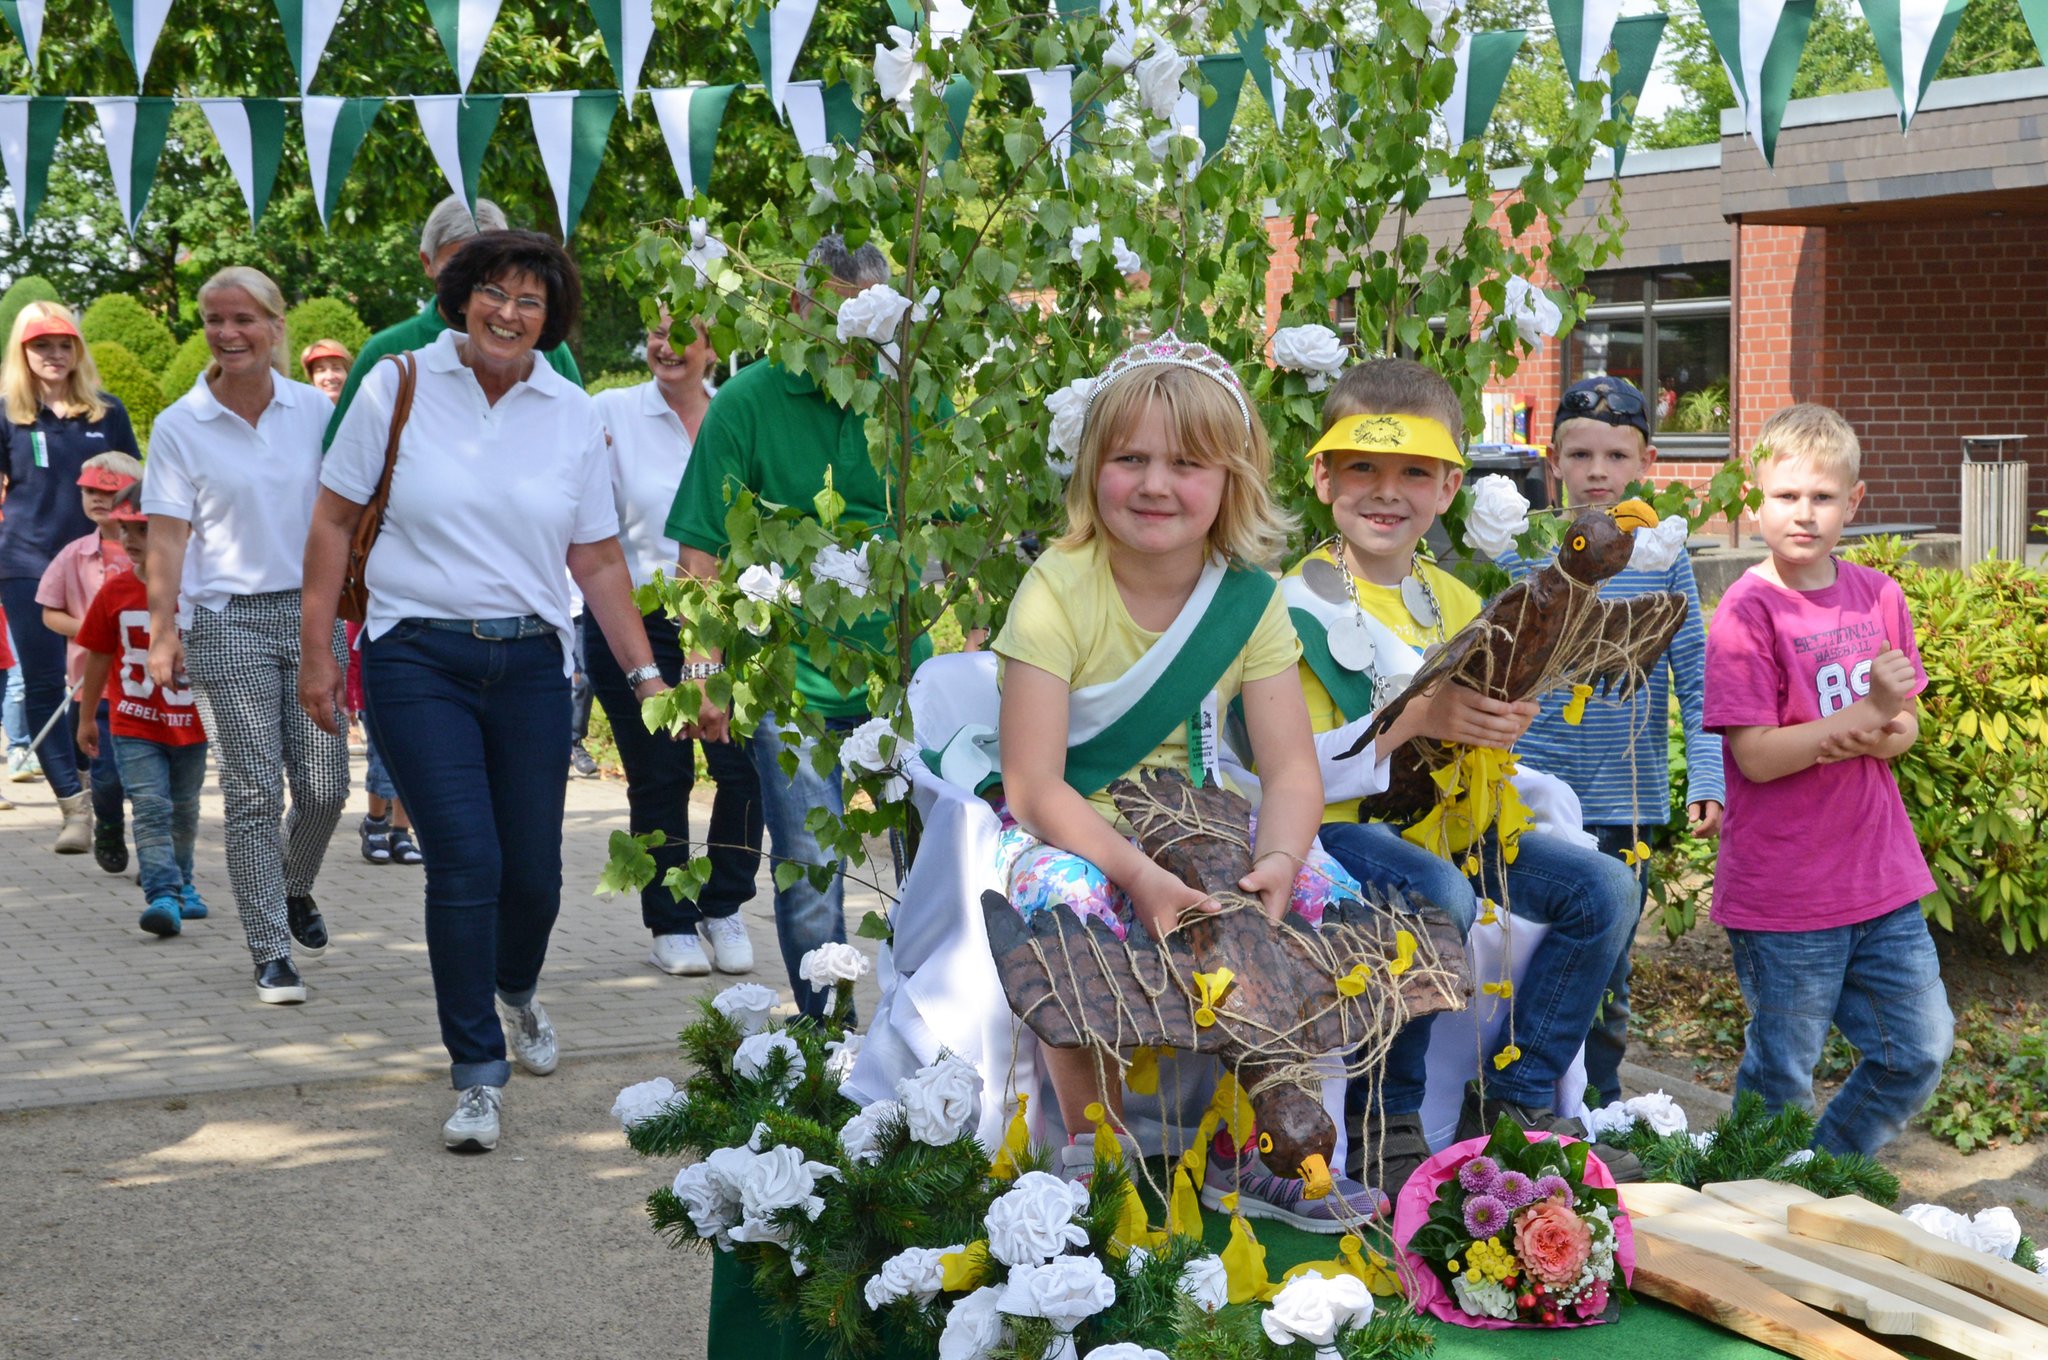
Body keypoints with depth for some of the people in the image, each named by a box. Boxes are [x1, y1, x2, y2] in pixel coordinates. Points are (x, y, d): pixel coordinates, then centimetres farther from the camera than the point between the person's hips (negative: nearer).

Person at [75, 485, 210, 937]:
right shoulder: (115, 590, -6)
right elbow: (98, 656, 5)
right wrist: (86, 717, 11)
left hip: (190, 722, 0)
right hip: (134, 724, 0)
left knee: (184, 811, 17)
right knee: (151, 808, -13)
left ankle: (180, 883, 37)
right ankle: (163, 896, -19)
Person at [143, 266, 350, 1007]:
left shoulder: (315, 410, 4)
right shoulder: (179, 426, -1)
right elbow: (167, 534, -4)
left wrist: (334, 611, 4)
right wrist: (163, 630, -11)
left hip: (308, 612, 2)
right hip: (227, 621, -2)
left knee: (325, 784, 2)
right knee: (253, 792, -3)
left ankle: (294, 889, 33)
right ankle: (271, 951, 4)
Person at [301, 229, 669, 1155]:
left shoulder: (573, 416, 5)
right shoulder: (399, 389, -2)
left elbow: (598, 561, 10)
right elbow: (335, 521, 3)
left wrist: (645, 674, 4)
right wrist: (318, 653, 0)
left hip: (530, 663, 3)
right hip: (418, 658, -3)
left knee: (534, 871, 6)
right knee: (466, 862, -12)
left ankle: (516, 992, 41)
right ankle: (478, 1075, 1)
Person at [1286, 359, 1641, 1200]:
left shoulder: (1453, 602, 12)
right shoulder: (1299, 604, -10)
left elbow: (1477, 736, 20)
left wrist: (1501, 726, -5)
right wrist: (1415, 720, -28)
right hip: (1333, 827, -7)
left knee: (1602, 887, -4)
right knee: (1440, 892, -35)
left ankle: (1518, 1101, 8)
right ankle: (1381, 1122, -17)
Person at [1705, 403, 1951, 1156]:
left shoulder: (1880, 596, 5)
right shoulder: (1747, 612, -14)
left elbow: (1905, 728, 10)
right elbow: (1756, 756, -18)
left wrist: (1874, 738, -14)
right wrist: (1868, 712, -24)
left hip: (1882, 880, 6)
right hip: (1783, 894, -6)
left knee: (1921, 1051, 13)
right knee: (1780, 1081, 6)